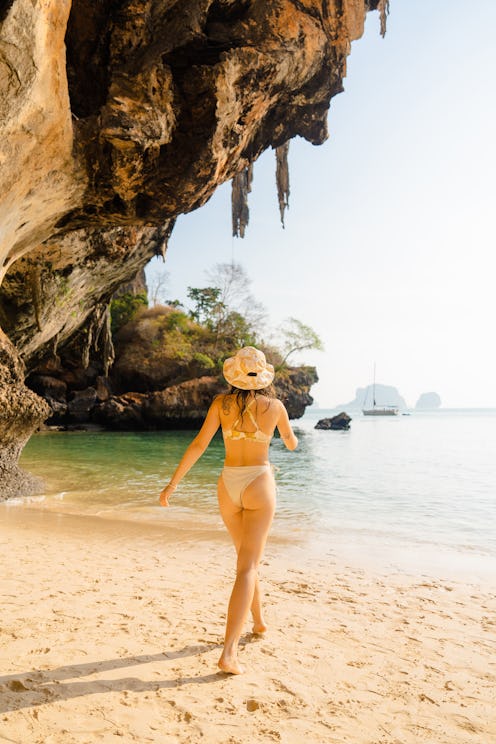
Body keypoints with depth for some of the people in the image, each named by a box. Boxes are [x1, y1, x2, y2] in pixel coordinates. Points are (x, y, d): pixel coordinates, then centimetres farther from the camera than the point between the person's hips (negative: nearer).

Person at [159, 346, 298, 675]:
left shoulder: (221, 403, -4)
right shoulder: (275, 406, -4)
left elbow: (199, 444, -9)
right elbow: (292, 444, 12)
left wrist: (172, 483, -4)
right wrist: (289, 436, 38)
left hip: (228, 485, 3)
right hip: (259, 485, -3)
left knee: (248, 557, 24)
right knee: (248, 567, -3)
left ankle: (258, 620, 40)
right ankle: (229, 652, -10)